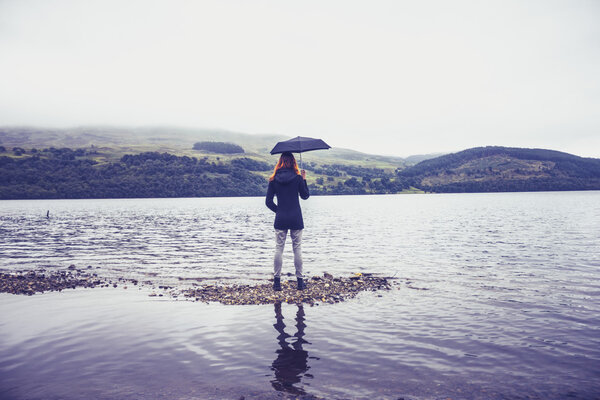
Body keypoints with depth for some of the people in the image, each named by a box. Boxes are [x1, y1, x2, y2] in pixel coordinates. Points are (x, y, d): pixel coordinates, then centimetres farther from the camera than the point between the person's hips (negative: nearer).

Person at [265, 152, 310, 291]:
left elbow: (268, 201, 1)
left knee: (279, 248, 6)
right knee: (297, 248, 7)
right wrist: (304, 179, 13)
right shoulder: (297, 178, -5)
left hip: (280, 219, 1)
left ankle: (277, 281, 7)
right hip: (296, 219, -1)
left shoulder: (274, 179, 0)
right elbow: (305, 196, 7)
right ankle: (300, 281, 11)